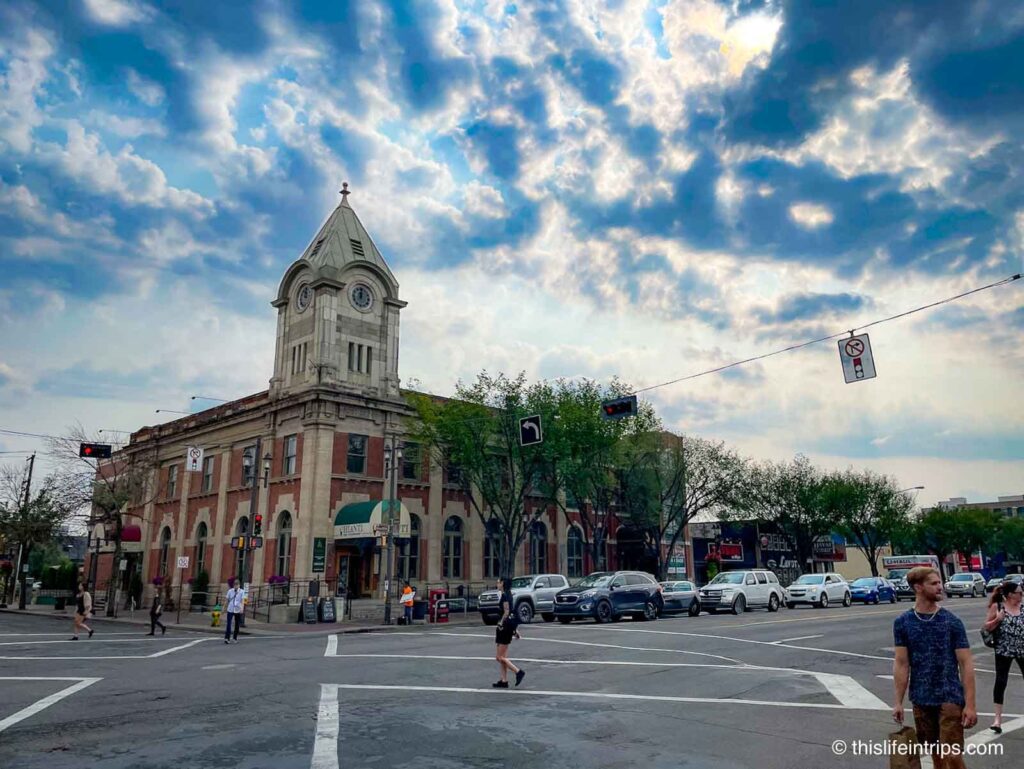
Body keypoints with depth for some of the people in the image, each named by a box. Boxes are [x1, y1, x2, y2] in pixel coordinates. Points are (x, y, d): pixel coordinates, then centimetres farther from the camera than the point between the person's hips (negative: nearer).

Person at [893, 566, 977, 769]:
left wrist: (970, 704, -10)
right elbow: (901, 664, 0)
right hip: (921, 700, 2)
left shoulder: (952, 622, -5)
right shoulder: (902, 623, -2)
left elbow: (966, 664, -5)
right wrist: (899, 702, -2)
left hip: (950, 698, -2)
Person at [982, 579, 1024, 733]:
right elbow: (986, 627, -3)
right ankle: (998, 718, 4)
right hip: (1003, 650, -2)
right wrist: (997, 619, -19)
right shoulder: (997, 606, -5)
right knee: (1001, 681, -2)